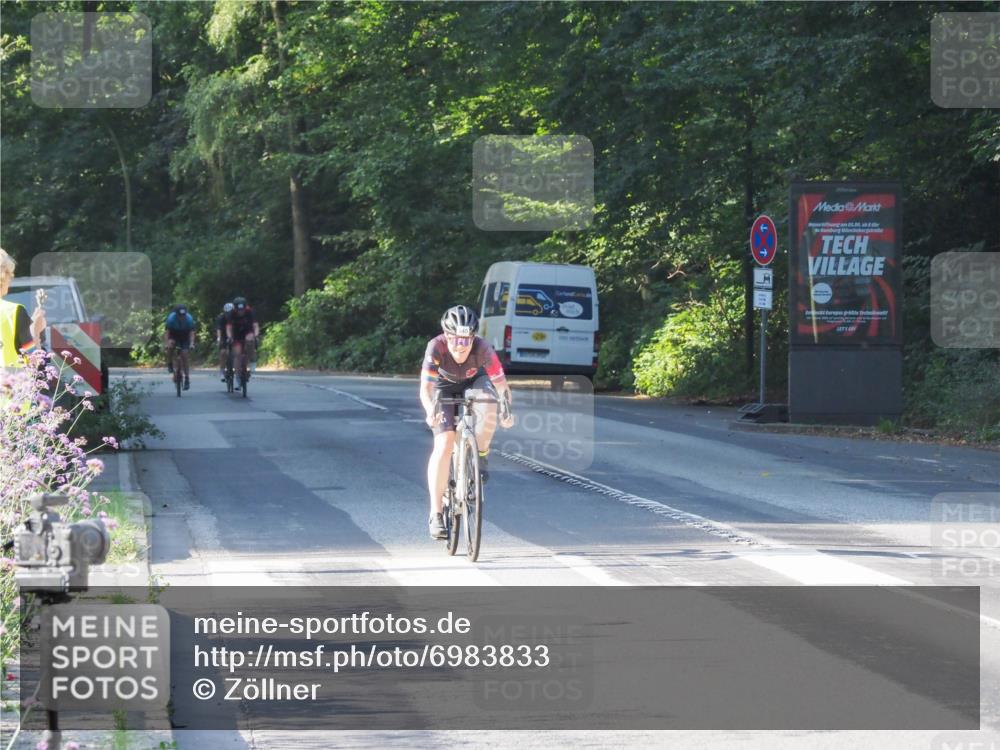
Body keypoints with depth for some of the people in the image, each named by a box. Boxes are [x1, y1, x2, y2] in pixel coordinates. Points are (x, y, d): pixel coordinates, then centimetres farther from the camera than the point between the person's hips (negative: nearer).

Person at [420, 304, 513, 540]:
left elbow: (501, 384, -35)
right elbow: (425, 388, -40)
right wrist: (430, 412, -59)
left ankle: (480, 455, -10)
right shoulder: (436, 348, -35)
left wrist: (507, 412, -53)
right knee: (444, 445, -18)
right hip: (444, 387, -1)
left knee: (488, 400, -36)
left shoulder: (483, 349, -33)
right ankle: (436, 514, -14)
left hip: (473, 382, 1)